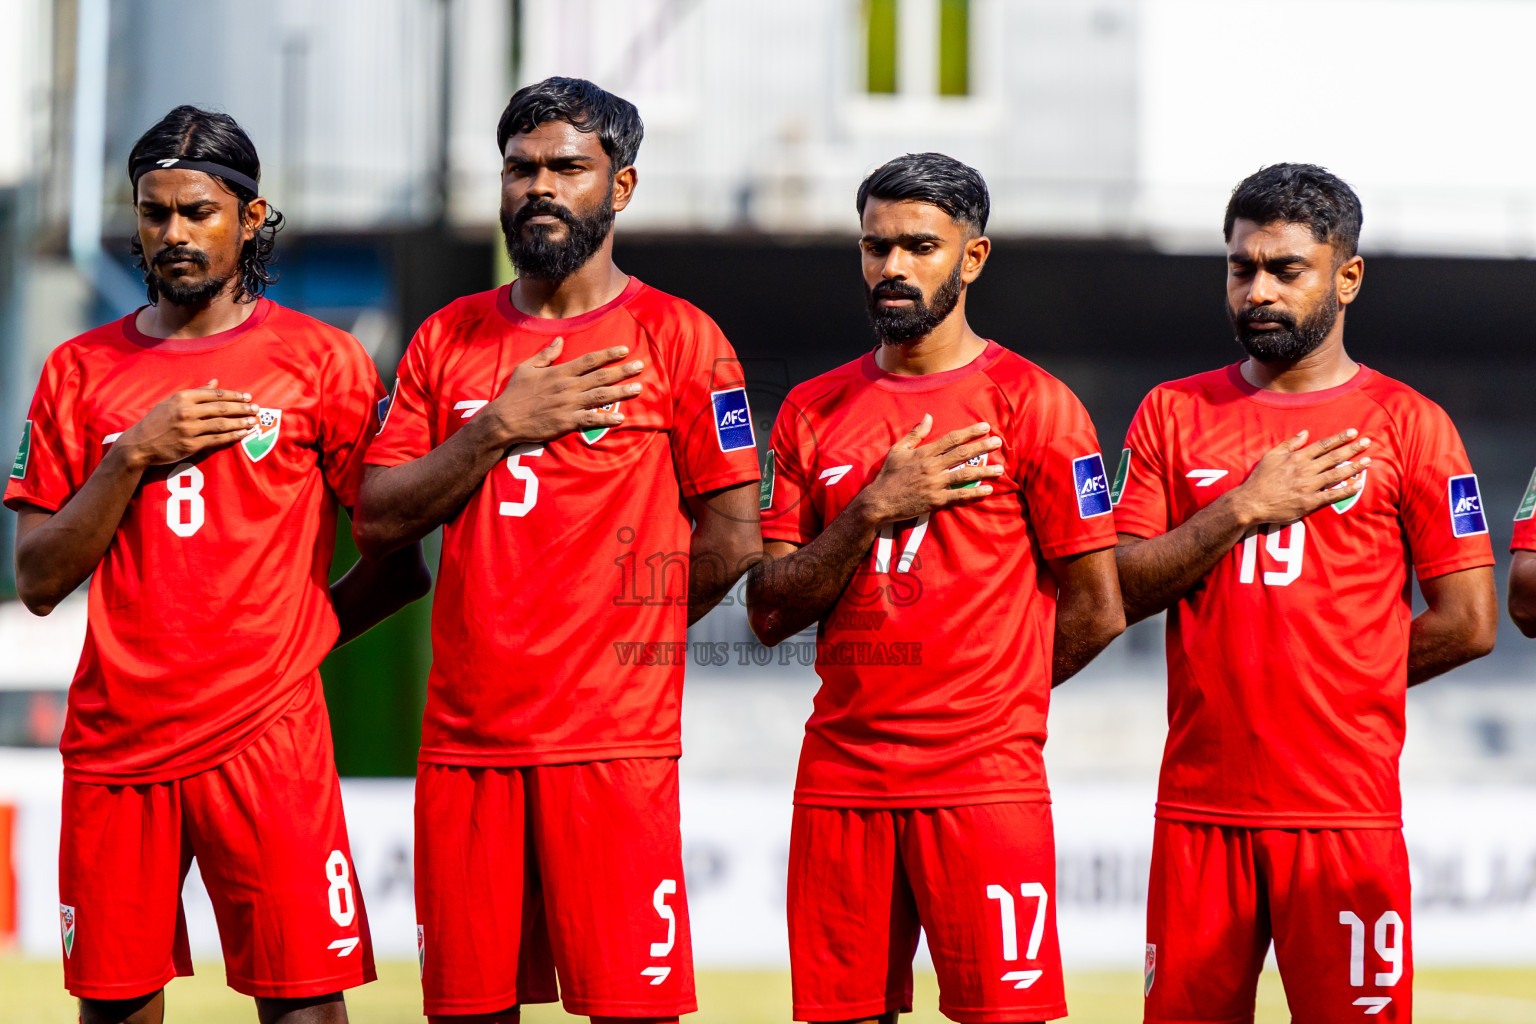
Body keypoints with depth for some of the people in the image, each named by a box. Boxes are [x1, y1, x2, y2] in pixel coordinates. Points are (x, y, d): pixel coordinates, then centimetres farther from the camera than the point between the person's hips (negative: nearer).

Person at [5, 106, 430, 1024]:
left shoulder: (323, 361, 3)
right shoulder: (82, 370, 11)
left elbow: (400, 562, 6)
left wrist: (292, 638, 1)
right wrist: (134, 456, -5)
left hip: (265, 741, -3)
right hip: (115, 735, 3)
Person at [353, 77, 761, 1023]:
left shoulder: (678, 338, 1)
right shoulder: (448, 340, 14)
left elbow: (731, 539, 1)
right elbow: (377, 520, 5)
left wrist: (626, 632, 7)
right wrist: (501, 427, -6)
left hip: (613, 742, -4)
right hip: (463, 733, 4)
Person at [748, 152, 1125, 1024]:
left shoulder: (1032, 404, -1)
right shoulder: (813, 411, 12)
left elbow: (1096, 611, 0)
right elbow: (771, 611, 5)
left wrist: (981, 698, 7)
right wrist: (874, 510, -8)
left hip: (986, 781, -4)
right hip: (841, 779, 4)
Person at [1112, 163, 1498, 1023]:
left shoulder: (1406, 423, 3)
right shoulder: (1174, 413, 12)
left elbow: (1467, 624, 0)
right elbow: (1117, 591, 3)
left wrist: (1328, 683, 4)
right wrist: (1245, 509, -7)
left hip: (1346, 813, -3)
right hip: (1200, 807, 3)